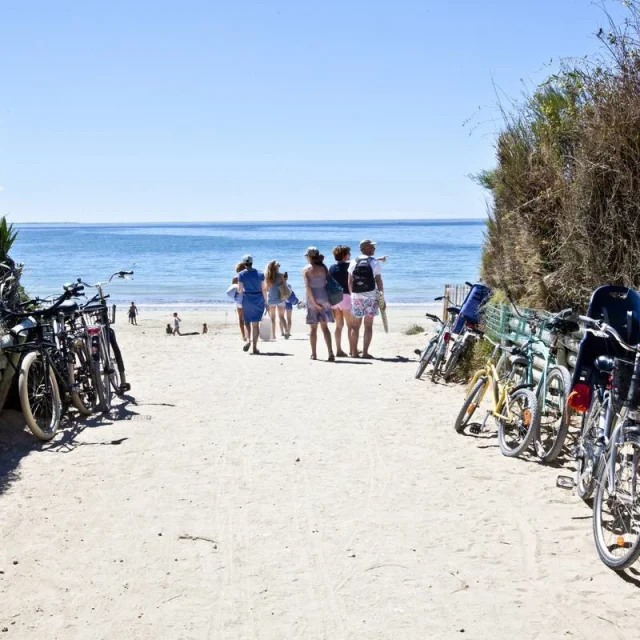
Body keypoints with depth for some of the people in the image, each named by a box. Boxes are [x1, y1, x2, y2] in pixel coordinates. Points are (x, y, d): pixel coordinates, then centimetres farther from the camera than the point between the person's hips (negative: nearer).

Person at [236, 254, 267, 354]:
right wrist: (265, 301, 7)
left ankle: (248, 340, -12)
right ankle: (255, 347, 3)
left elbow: (240, 290, -8)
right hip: (259, 300, 1)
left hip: (247, 300, -1)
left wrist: (240, 290, 16)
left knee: (247, 322, 14)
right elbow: (264, 289, -1)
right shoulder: (260, 273, 1)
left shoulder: (241, 274, -4)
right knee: (256, 324, 5)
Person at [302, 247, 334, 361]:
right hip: (324, 298, 2)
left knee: (313, 328, 7)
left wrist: (314, 302, -11)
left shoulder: (306, 269, -5)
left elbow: (308, 287, -13)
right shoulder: (323, 267, 3)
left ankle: (314, 354, 10)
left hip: (312, 299, -2)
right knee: (324, 326, 8)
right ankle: (330, 352, -5)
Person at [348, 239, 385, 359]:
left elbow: (350, 282, 4)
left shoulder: (353, 262, 4)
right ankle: (365, 352, 0)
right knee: (368, 326, 2)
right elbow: (379, 281, -6)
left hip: (356, 296, 3)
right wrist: (382, 297, 0)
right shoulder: (374, 263, -6)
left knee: (355, 325, 10)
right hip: (370, 296, -3)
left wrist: (352, 295, 13)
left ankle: (354, 351, 12)